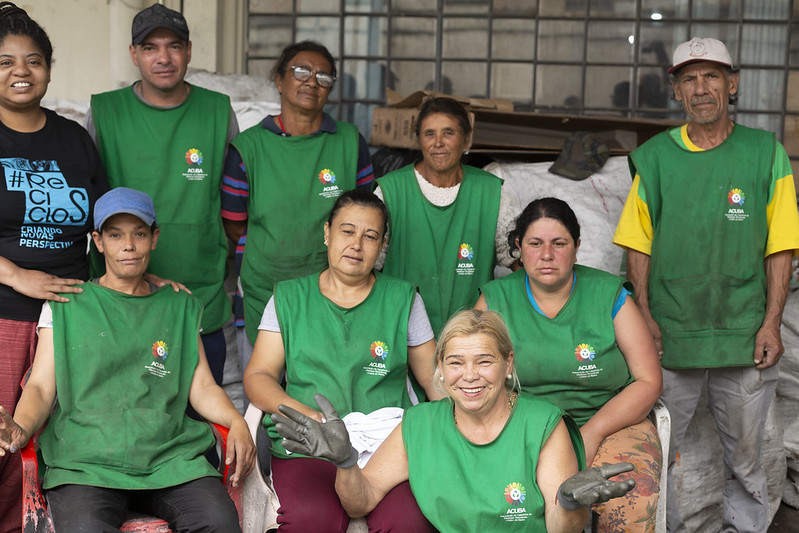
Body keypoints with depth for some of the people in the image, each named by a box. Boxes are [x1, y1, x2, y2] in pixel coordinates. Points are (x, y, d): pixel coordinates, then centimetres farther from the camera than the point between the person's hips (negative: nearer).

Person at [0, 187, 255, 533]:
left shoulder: (180, 308, 20)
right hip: (84, 463, -2)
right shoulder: (65, 307, 14)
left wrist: (235, 421, -7)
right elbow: (41, 387, 7)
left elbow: (201, 385, 14)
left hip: (170, 459, 2)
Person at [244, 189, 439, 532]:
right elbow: (257, 377, 9)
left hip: (388, 444, 0)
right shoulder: (289, 298, 15)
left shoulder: (403, 299, 16)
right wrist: (303, 413, -10)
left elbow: (434, 378, 16)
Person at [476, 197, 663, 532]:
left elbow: (648, 382, 1)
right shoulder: (496, 299, 5)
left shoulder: (610, 296, 3)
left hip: (609, 425, 0)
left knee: (631, 506, -31)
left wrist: (592, 433, -12)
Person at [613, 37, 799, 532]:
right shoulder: (656, 157, 5)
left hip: (744, 335, -1)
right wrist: (644, 314, -3)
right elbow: (639, 244, 7)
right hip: (670, 333, 1)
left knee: (745, 454, 10)